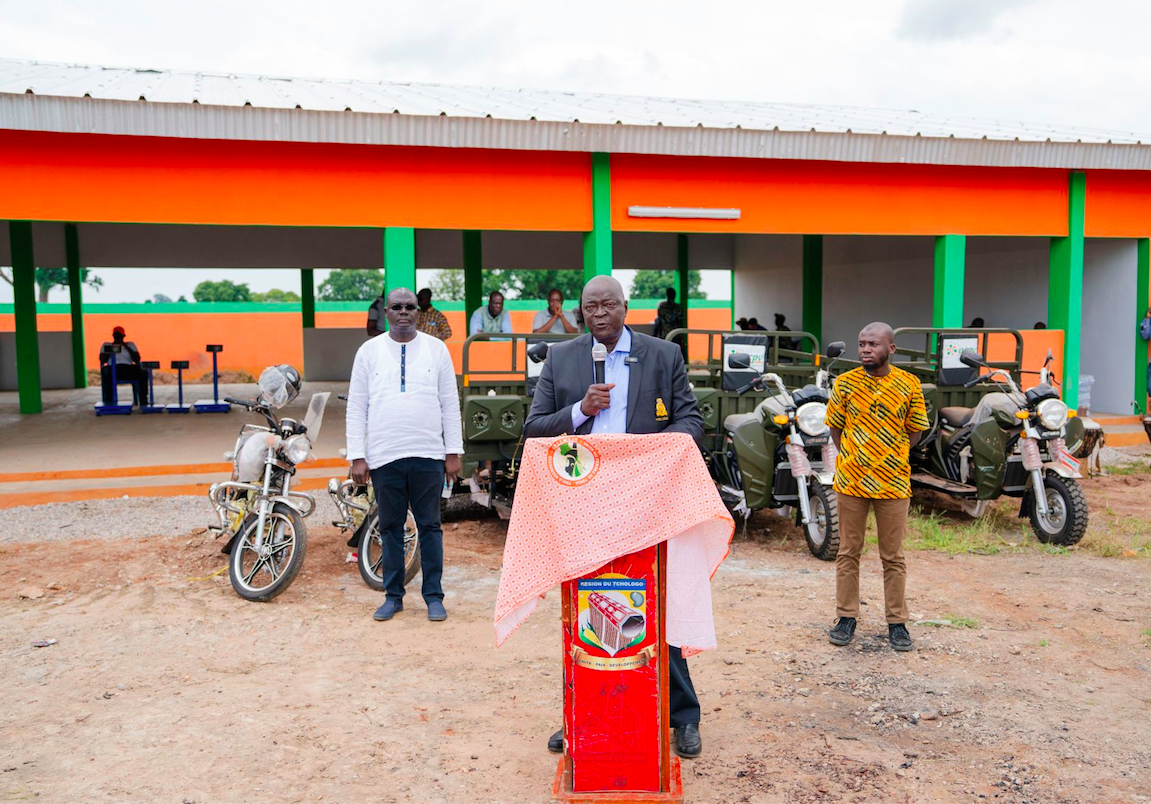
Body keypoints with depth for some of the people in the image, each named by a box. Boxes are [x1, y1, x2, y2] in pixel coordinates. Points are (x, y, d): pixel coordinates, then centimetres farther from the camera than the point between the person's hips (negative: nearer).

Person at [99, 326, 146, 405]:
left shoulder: (130, 344, 22)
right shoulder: (106, 345, 21)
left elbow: (137, 359, 7)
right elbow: (102, 360, 6)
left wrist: (127, 347, -1)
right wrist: (112, 348, -1)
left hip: (128, 369, 1)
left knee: (143, 372, -32)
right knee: (106, 372, -39)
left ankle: (143, 400, -33)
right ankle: (108, 401, -38)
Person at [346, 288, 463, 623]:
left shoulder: (436, 348, 5)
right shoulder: (369, 350, 5)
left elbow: (450, 403, 5)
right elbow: (356, 407, 4)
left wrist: (454, 451, 0)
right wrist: (357, 456, -2)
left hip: (428, 456, 0)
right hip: (383, 457, 1)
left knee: (430, 527, 6)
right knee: (390, 529, 9)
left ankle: (434, 596, 15)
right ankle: (393, 596, 21)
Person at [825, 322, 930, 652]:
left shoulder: (909, 385, -2)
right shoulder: (845, 383, 0)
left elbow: (915, 432, 6)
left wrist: (889, 456, 1)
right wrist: (853, 459, 2)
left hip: (893, 483, -1)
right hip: (851, 481, 1)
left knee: (893, 557, 8)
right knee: (848, 553, 9)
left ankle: (897, 622, 18)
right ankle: (847, 617, 20)